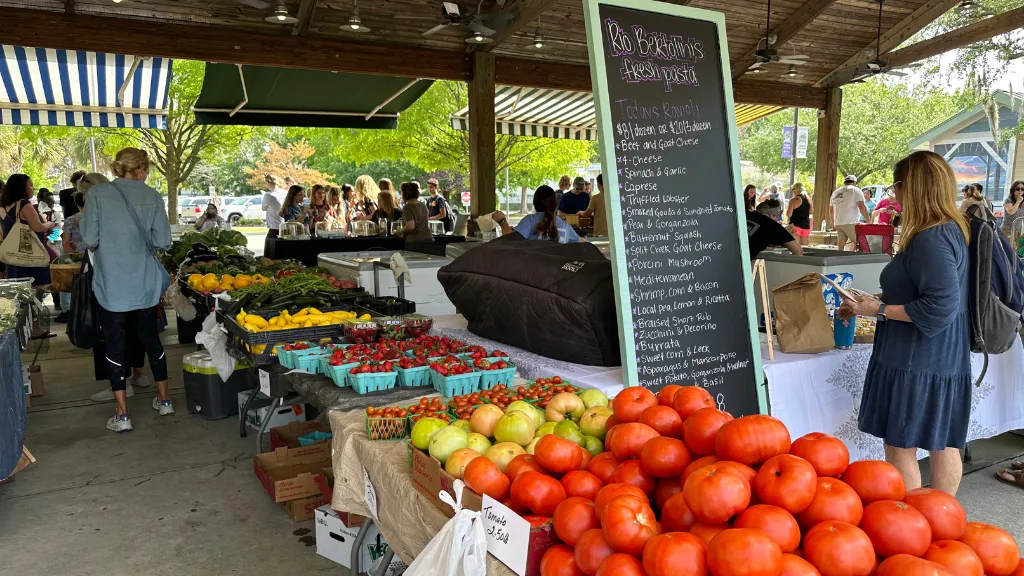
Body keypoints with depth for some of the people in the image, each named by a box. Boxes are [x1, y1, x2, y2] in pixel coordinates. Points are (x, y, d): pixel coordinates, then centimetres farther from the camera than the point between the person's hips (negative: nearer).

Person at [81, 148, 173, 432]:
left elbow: (90, 240, -9)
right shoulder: (151, 196, -2)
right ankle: (163, 399, 27)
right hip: (145, 282, 2)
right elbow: (162, 241, -5)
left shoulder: (97, 193, -5)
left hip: (111, 283, -2)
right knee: (150, 337, 16)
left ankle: (122, 414, 9)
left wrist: (104, 248, 13)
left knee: (115, 344, 6)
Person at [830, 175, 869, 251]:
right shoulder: (856, 190, 0)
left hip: (838, 223, 6)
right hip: (851, 223, -6)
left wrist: (833, 223, 33)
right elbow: (862, 206, -11)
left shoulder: (835, 192, 19)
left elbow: (831, 210, 24)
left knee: (841, 245, 5)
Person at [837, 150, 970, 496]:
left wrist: (878, 309, -17)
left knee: (900, 448, 3)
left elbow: (940, 307, -26)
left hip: (915, 363, -10)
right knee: (943, 445, 18)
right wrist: (871, 306, 17)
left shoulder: (930, 240, -21)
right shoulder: (954, 230, 10)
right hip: (946, 361, 10)